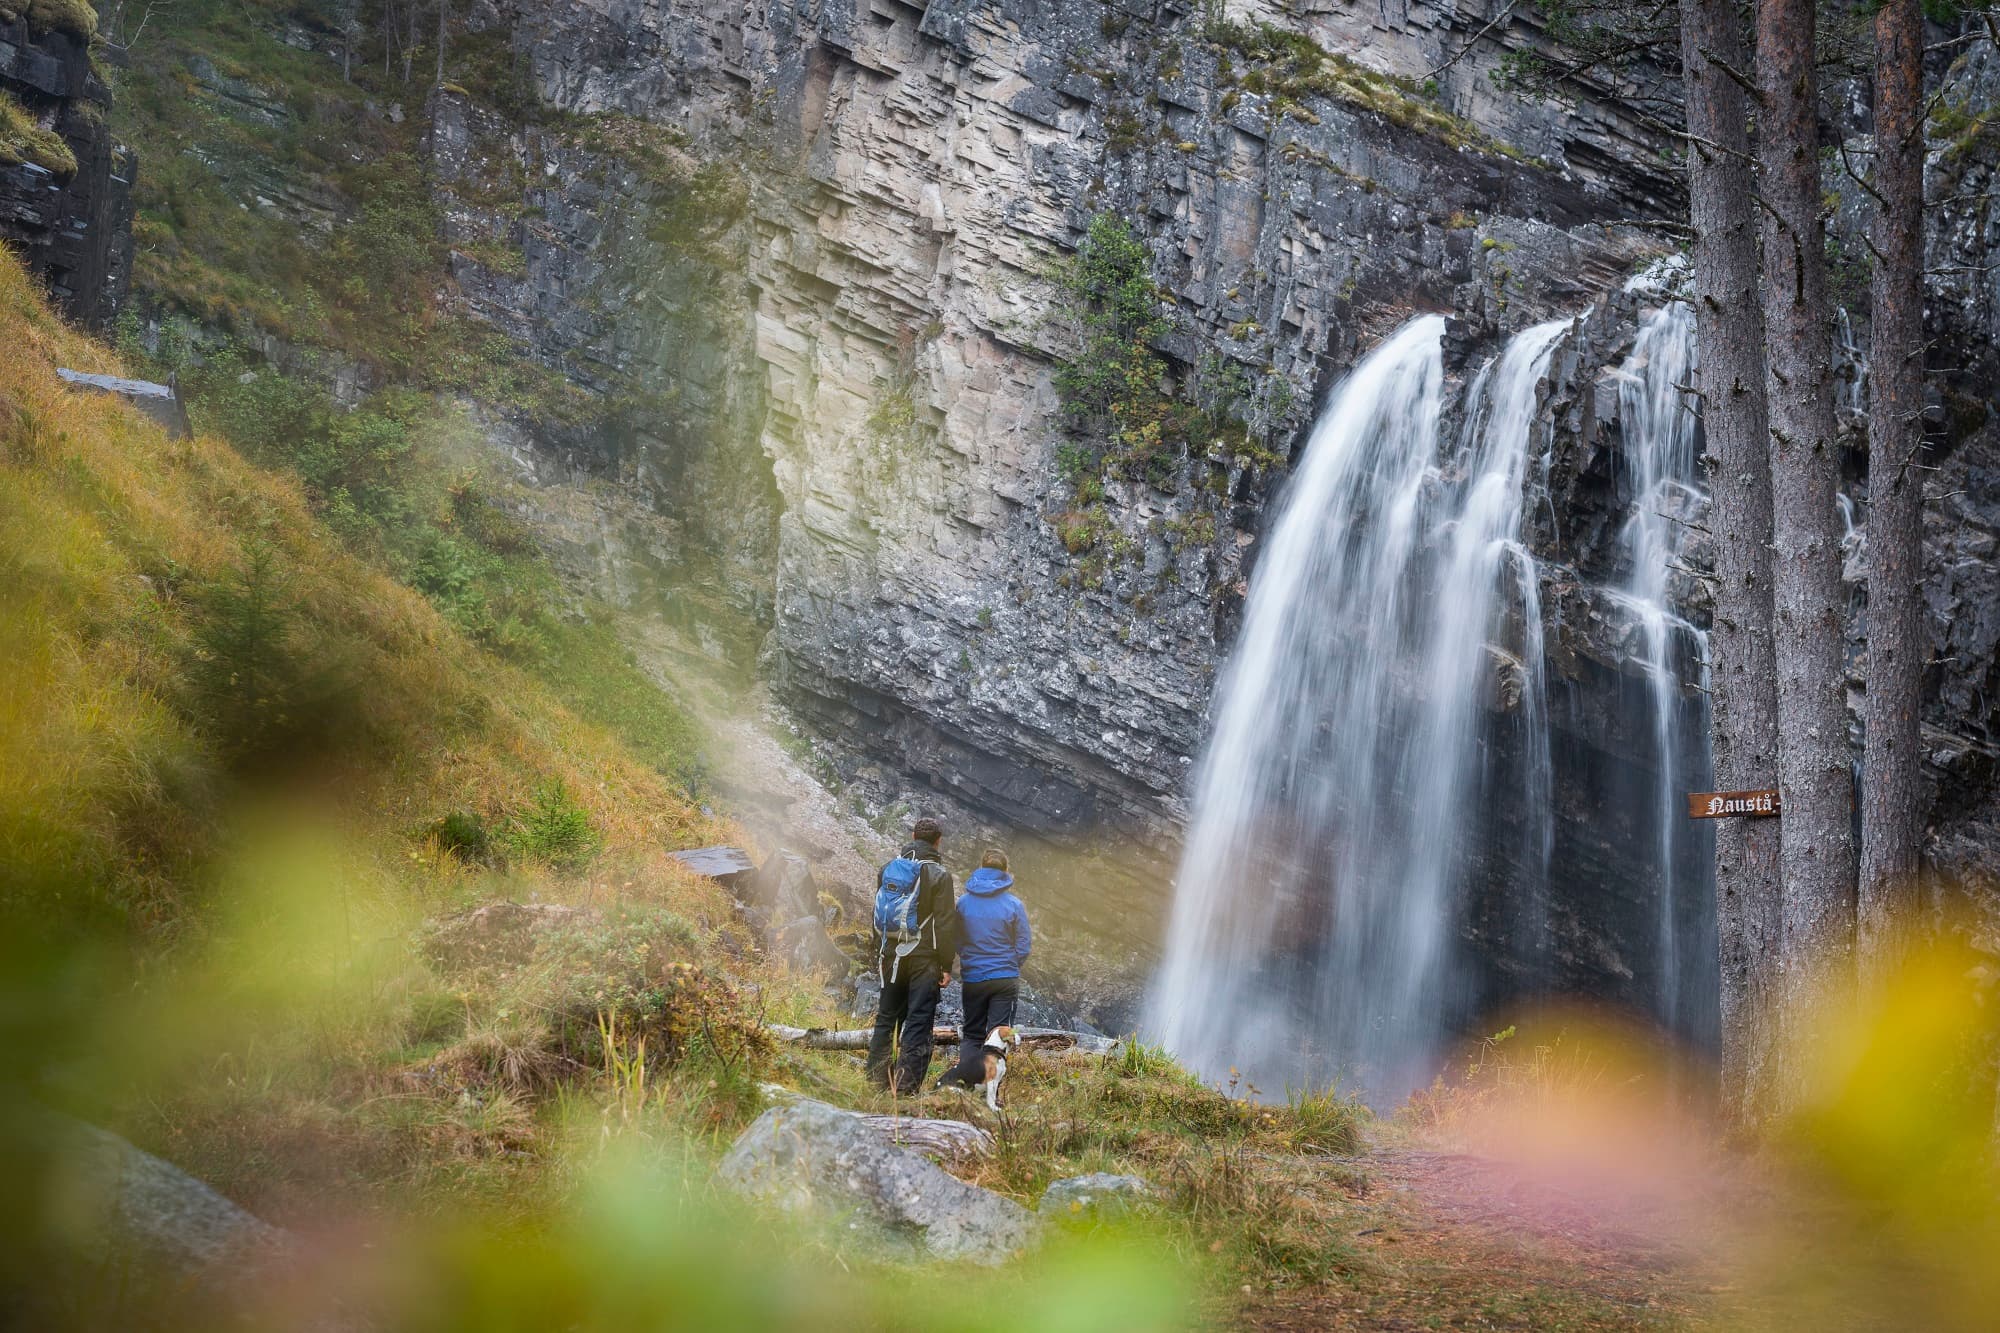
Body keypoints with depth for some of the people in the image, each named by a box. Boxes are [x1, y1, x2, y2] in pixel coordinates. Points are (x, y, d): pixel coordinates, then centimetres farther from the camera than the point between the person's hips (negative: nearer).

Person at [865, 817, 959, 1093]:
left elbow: (878, 917, 14)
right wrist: (947, 966, -5)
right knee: (918, 1021, -3)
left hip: (891, 956, 5)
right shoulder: (939, 874, -8)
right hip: (924, 958, -5)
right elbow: (945, 925, -10)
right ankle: (907, 1082, -8)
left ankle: (877, 1079, 13)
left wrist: (878, 956, 21)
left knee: (886, 1018, 13)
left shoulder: (888, 869, 8)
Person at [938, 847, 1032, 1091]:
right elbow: (1024, 945, -3)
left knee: (972, 1033, 13)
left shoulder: (963, 903, -3)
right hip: (1005, 978, -2)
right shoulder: (1013, 905, -8)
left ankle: (965, 1067, -14)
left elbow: (956, 942, 5)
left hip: (972, 978, 2)